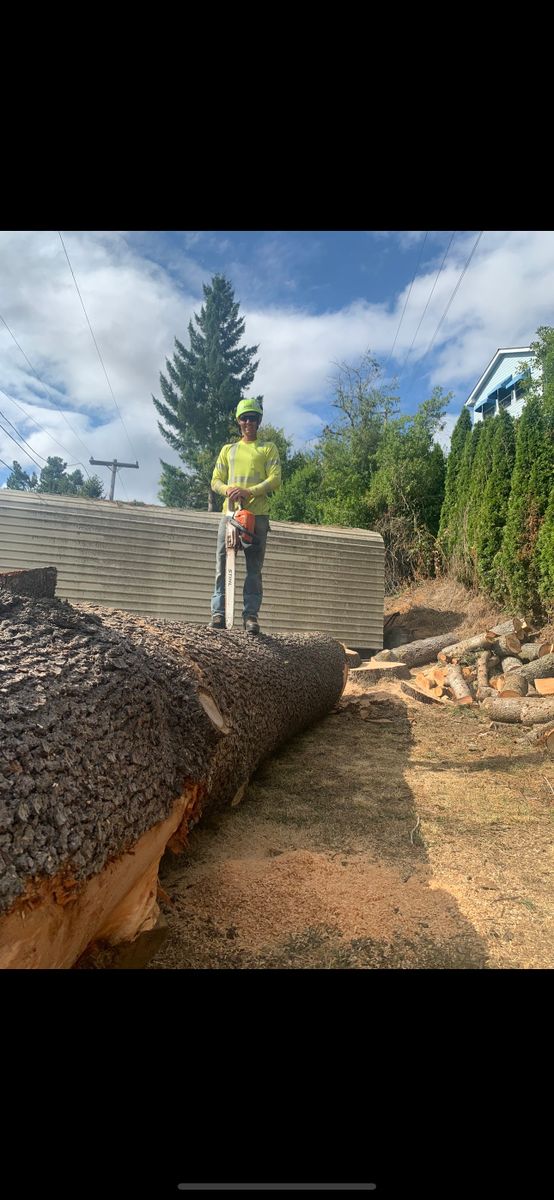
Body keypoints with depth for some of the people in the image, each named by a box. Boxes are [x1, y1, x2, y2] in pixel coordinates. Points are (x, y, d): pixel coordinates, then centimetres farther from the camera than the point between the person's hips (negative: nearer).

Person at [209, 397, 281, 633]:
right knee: (222, 565, -7)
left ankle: (251, 615, -5)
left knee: (254, 568, -4)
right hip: (230, 512, 2)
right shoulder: (228, 450, 23)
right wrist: (227, 489, -9)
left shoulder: (268, 448, 14)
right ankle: (218, 613, -8)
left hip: (257, 514, -2)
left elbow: (275, 479, -1)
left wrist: (249, 491, -16)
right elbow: (216, 481, 15)